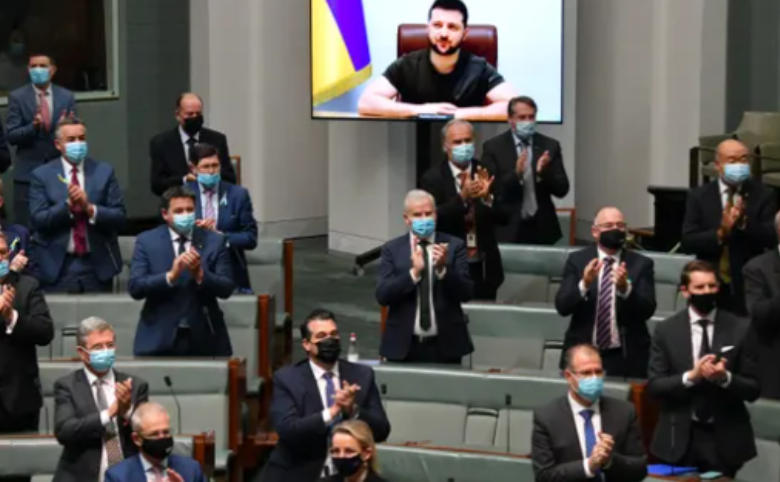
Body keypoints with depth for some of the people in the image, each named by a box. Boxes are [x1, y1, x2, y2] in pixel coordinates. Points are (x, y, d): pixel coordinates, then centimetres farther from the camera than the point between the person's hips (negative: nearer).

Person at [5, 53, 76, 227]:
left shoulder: (67, 97, 7)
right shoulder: (17, 97, 2)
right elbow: (11, 136, -3)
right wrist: (33, 126, -21)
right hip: (27, 173, -1)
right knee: (25, 229, -3)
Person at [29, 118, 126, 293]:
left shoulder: (104, 171, 5)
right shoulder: (41, 175, 2)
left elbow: (119, 218, 0)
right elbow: (38, 220, -7)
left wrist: (90, 208, -16)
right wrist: (68, 205, -19)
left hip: (98, 265, 1)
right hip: (58, 267, -1)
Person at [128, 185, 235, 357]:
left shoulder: (214, 241, 4)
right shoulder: (146, 241, 2)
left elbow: (227, 288, -1)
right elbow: (135, 288, -7)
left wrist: (200, 274, -19)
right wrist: (171, 275, -21)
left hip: (204, 338, 1)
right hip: (159, 338, -1)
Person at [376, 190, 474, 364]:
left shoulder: (454, 246, 2)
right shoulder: (392, 249, 3)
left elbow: (466, 293, -5)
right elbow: (382, 296, -8)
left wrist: (444, 268, -21)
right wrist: (414, 272, -21)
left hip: (445, 345, 0)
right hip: (404, 346, 0)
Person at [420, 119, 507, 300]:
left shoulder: (485, 175, 3)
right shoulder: (432, 178, -4)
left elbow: (504, 218, -2)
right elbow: (432, 220, -16)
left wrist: (487, 197, -22)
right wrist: (462, 197, -29)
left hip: (484, 268, 2)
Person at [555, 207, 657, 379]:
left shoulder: (641, 263, 2)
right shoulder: (577, 260, 3)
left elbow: (647, 310, -8)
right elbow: (562, 306, -6)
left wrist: (625, 288, -25)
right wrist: (584, 284, -23)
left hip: (626, 357, 0)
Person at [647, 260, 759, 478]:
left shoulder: (740, 329, -2)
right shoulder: (666, 330, 0)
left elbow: (753, 389, -1)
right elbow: (654, 386, -4)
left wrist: (725, 378, -21)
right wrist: (691, 376, -19)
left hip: (725, 438, 0)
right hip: (679, 438, 0)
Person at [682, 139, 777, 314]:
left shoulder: (764, 195, 0)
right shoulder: (699, 196, 3)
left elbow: (772, 239, -9)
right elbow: (688, 242, -5)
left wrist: (745, 222, -25)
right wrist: (720, 234, -21)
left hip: (749, 289, -1)